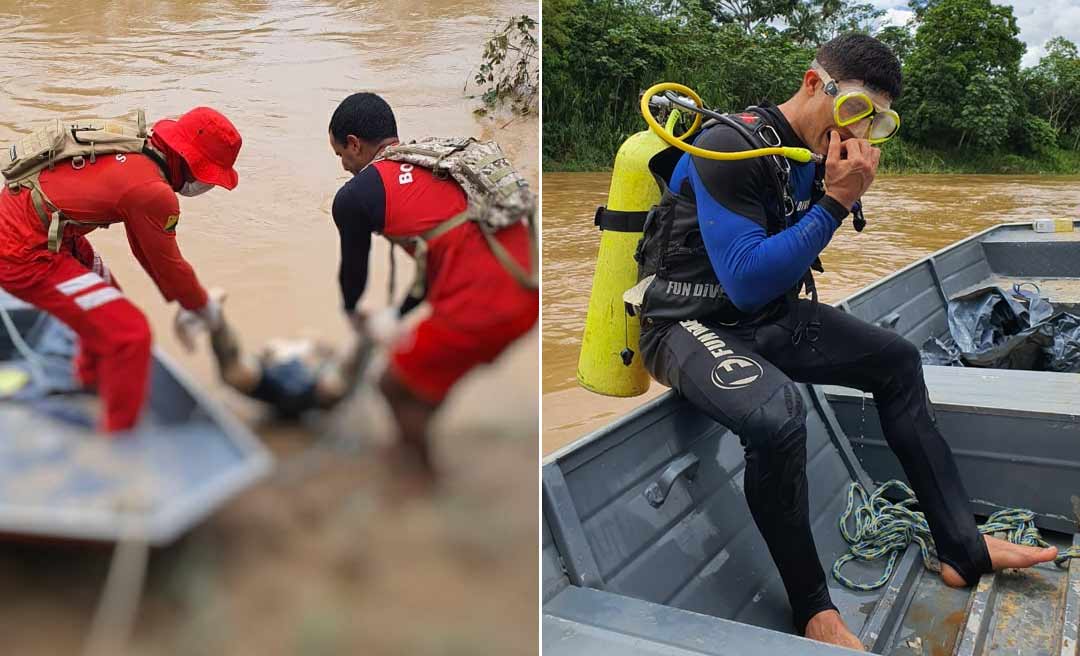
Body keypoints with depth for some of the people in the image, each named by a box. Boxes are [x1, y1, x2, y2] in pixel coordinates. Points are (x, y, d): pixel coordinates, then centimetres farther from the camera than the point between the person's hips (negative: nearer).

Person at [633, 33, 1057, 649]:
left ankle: (963, 549, 17)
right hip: (691, 323, -9)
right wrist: (834, 203, -23)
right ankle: (815, 610, -13)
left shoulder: (818, 154, 6)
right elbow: (747, 283, -26)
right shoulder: (732, 148, -21)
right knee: (777, 413, -37)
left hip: (767, 318, 9)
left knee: (896, 359, 10)